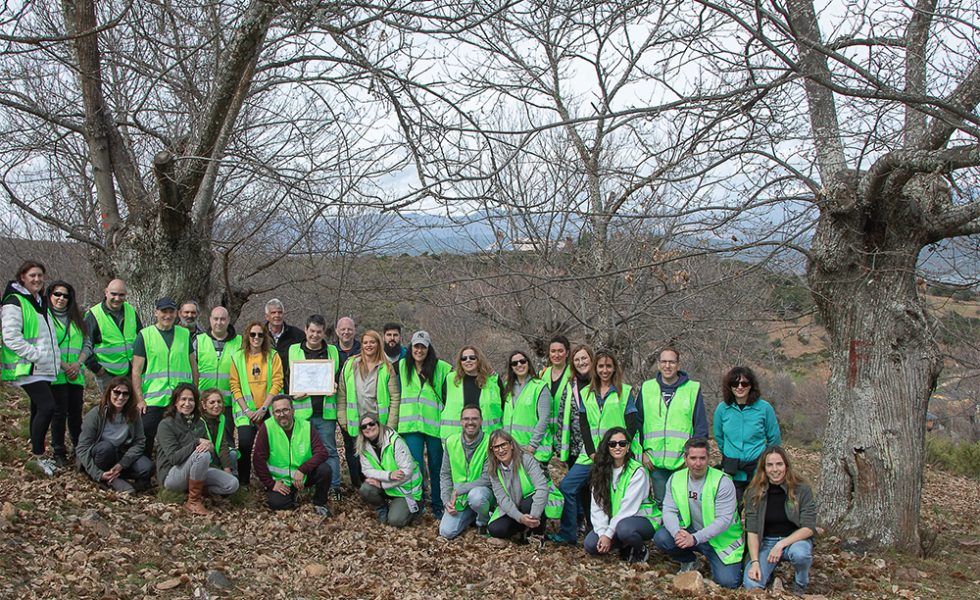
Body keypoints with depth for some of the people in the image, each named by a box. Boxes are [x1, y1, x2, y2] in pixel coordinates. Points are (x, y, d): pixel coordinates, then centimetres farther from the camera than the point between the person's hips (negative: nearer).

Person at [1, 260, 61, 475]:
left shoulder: (40, 302, 18)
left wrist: (55, 359, 16)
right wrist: (36, 355, -22)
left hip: (44, 369, 9)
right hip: (28, 368, -9)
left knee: (39, 409, 12)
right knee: (48, 406, -18)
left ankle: (38, 456, 19)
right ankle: (37, 455, -8)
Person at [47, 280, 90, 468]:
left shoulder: (76, 318, 15)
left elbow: (87, 343, 11)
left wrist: (78, 364, -5)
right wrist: (64, 366, -14)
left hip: (76, 374, 4)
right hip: (56, 374, -4)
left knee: (76, 412, 7)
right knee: (60, 412, -4)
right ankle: (59, 453, 6)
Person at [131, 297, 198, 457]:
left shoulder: (185, 334, 10)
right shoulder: (145, 335, 1)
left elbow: (193, 365, 16)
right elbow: (136, 370, -2)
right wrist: (140, 400, -9)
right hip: (153, 401, -3)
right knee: (145, 442, -1)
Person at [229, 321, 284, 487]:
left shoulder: (273, 356, 3)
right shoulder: (238, 357, 4)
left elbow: (277, 383, -3)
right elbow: (234, 385, 1)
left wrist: (263, 408, -11)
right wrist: (246, 410, -9)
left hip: (268, 410, 0)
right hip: (246, 410, 0)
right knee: (245, 443, -16)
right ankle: (243, 481, 1)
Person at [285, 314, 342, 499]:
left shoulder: (333, 352, 11)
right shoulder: (293, 351, 9)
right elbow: (286, 377, 10)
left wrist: (334, 387, -5)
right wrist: (294, 392, -8)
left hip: (326, 411, 0)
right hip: (301, 410, 0)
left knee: (329, 450, 4)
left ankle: (334, 487, 9)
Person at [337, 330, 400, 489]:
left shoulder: (386, 368, 1)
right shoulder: (350, 365, 4)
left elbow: (395, 398, -1)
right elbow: (341, 394, 4)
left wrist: (391, 425, -7)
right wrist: (342, 419, -2)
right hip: (354, 423, 2)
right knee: (354, 457, 9)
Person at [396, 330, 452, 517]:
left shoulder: (440, 367, -1)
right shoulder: (402, 366, 8)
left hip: (435, 423, -1)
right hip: (411, 423, 1)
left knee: (436, 465, 7)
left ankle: (438, 506, 18)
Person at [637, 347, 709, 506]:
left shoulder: (693, 389, 3)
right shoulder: (647, 388, 8)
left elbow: (701, 426, 3)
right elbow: (637, 422, 11)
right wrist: (642, 451, 3)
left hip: (684, 462, -2)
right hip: (655, 462, 2)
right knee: (661, 504, 10)